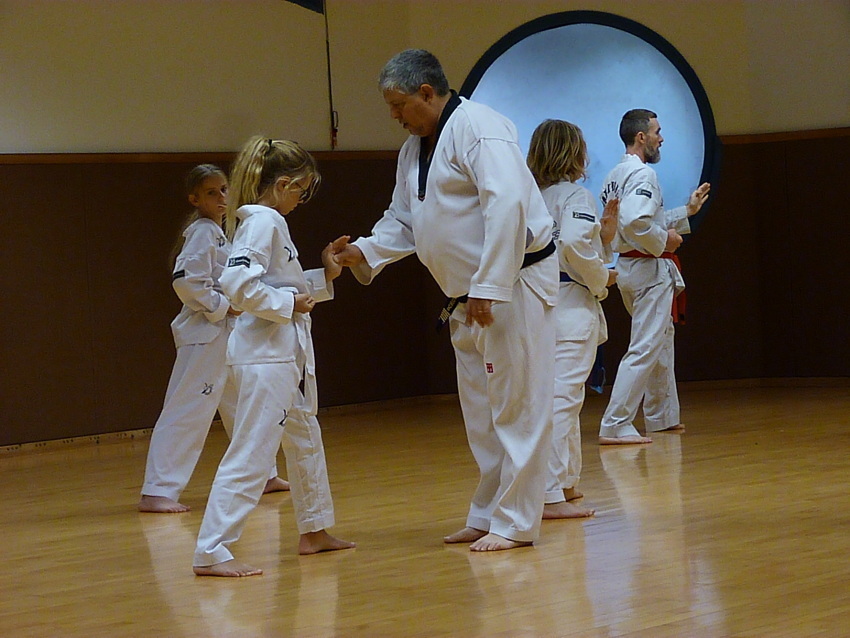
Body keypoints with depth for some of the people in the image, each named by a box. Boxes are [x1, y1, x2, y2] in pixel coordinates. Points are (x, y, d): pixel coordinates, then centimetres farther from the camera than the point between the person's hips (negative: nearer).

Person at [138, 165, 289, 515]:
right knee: (186, 410, -13)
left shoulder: (221, 232, 15)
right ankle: (156, 492, -15)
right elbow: (185, 281, -24)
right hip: (205, 334, -10)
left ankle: (264, 476, 36)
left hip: (229, 332, 10)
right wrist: (222, 306, -19)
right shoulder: (201, 233, -14)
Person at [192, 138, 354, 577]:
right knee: (250, 454, -12)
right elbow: (238, 284, -27)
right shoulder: (262, 222, -15)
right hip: (264, 354, -11)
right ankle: (211, 552, -13)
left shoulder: (269, 221, 15)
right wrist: (288, 303, -19)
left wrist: (325, 274, 13)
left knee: (305, 439, 23)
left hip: (287, 352, 11)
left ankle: (314, 531, 37)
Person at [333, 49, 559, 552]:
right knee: (481, 412, 15)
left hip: (515, 282, -10)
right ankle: (489, 515, 24)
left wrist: (488, 288, -28)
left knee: (515, 406, -6)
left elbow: (507, 205, -26)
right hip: (470, 297, 10)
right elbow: (403, 223, 19)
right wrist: (366, 252, -1)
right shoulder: (415, 150, 14)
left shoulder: (477, 128, -16)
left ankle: (514, 523, -2)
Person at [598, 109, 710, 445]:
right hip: (649, 269, -11)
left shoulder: (615, 177, 14)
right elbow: (636, 224, -31)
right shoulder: (642, 174, -17)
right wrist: (664, 240, -16)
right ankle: (614, 426, -14)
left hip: (628, 265, 11)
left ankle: (662, 417, 30)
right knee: (645, 348, -10)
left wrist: (687, 210, 23)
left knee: (661, 342, 22)